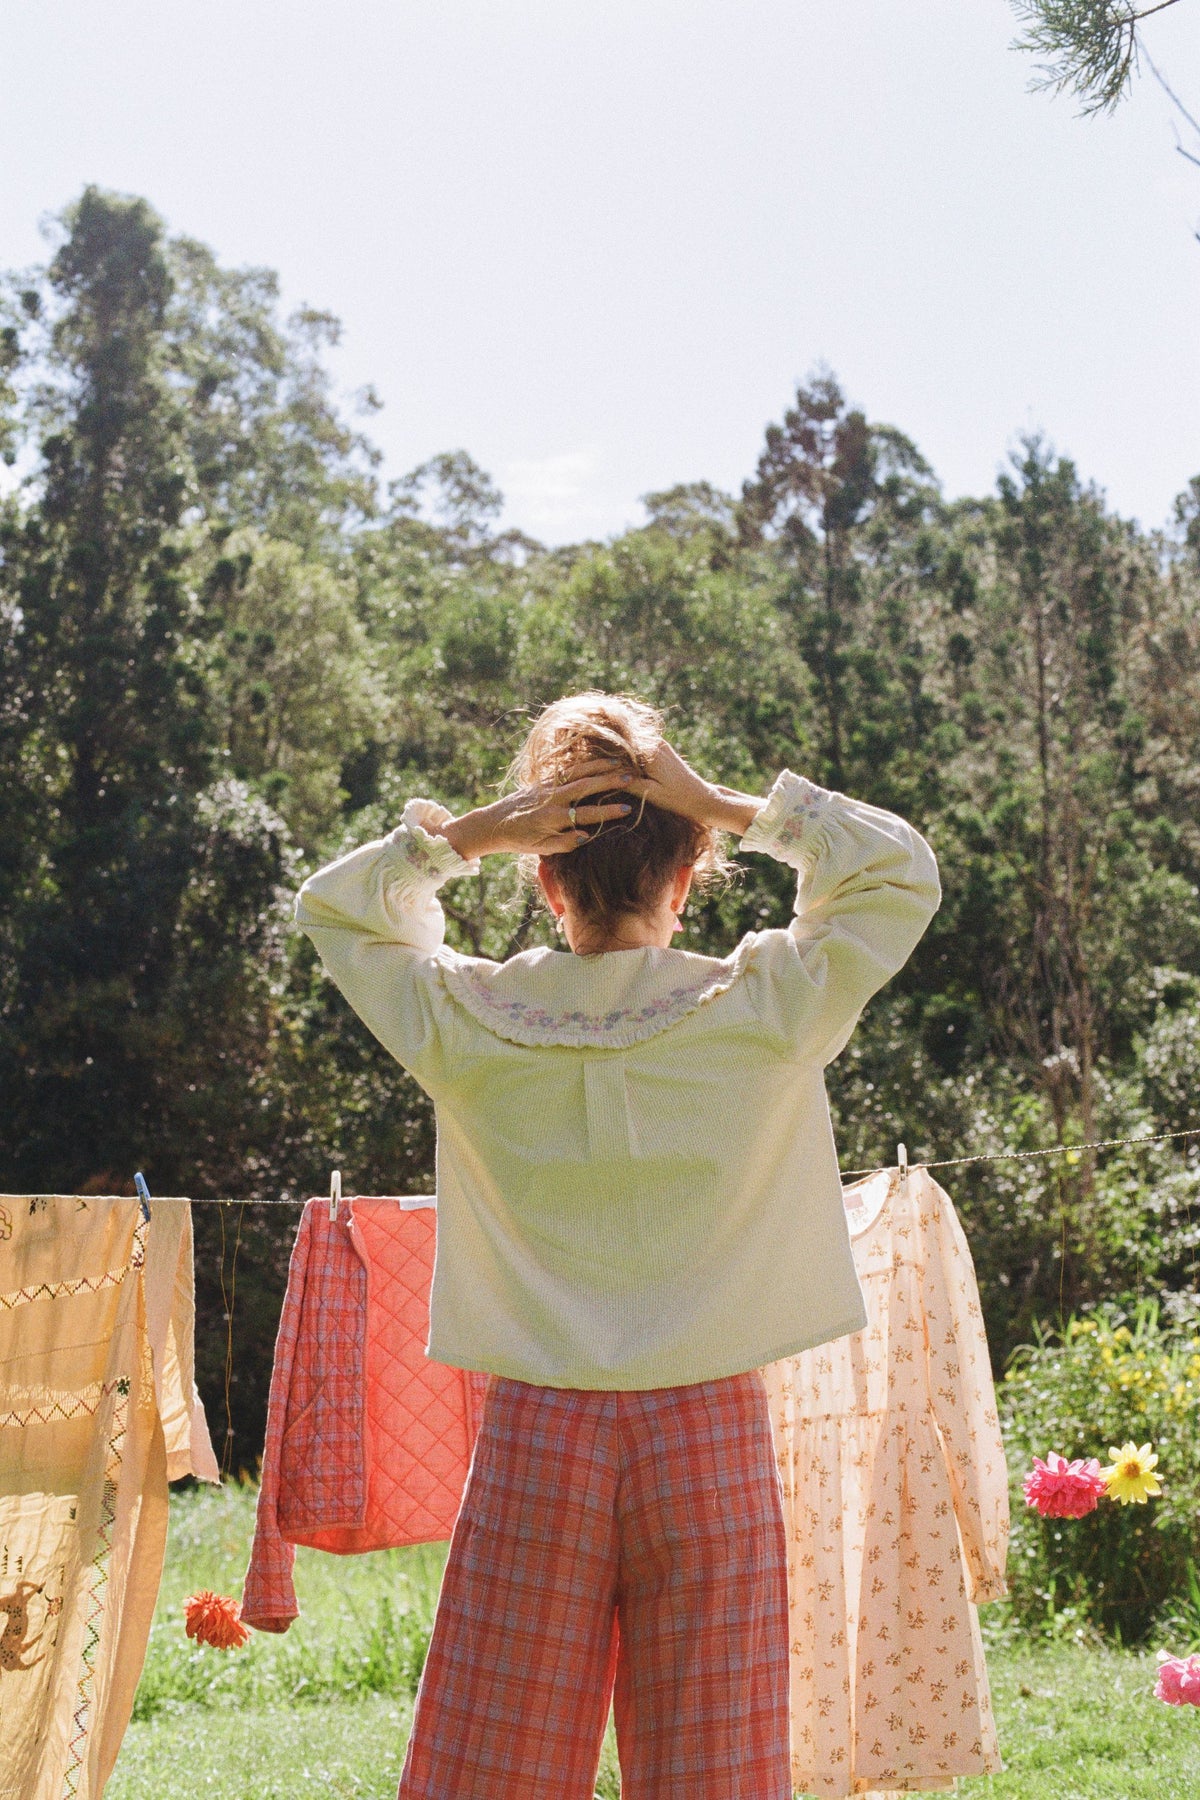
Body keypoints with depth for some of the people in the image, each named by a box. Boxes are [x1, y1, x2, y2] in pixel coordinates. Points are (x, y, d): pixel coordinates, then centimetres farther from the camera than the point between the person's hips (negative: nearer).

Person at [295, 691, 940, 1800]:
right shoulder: (760, 1009, -7)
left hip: (535, 1438, 1)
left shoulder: (467, 1020, -4)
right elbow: (904, 873, 7)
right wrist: (730, 808, -2)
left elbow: (332, 905, 14)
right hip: (708, 1438, -1)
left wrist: (469, 832, -1)